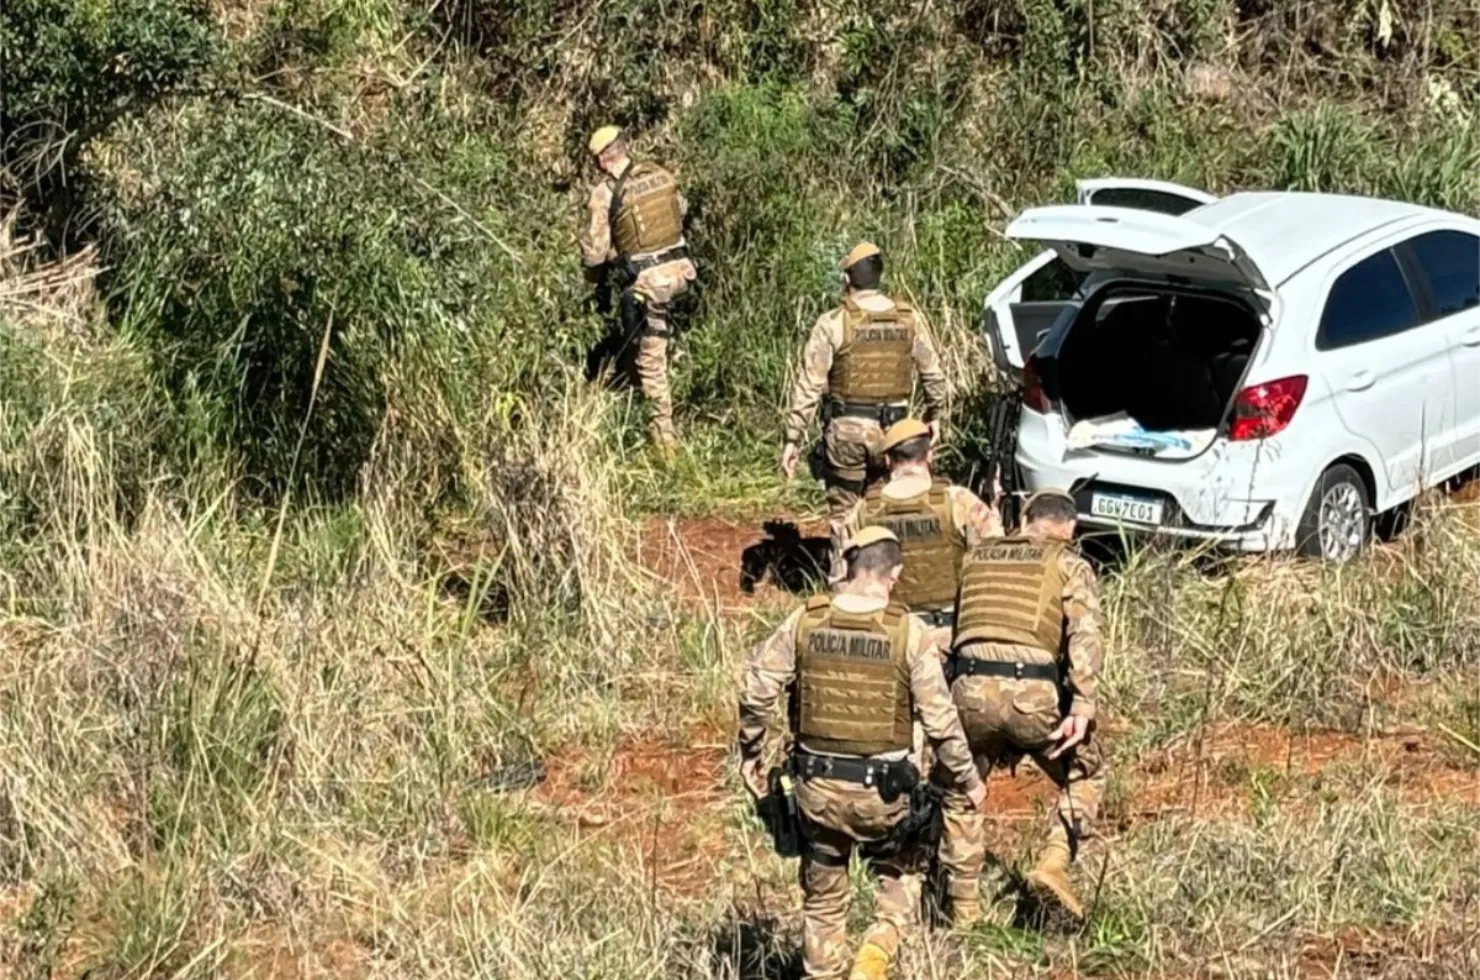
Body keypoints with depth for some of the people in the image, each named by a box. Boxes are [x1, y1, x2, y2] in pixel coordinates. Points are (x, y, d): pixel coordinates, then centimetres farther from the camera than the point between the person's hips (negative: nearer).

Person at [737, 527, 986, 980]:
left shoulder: (805, 622, -4)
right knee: (902, 875, 21)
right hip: (881, 789, -2)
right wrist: (967, 779, 4)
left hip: (816, 785, 2)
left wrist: (750, 753, 13)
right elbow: (939, 720, -9)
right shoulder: (908, 632, -11)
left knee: (823, 896, 19)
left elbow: (757, 691, -2)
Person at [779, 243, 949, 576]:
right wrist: (934, 414, 27)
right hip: (893, 430, 3)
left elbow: (808, 385, -9)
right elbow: (933, 374, 9)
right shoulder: (909, 319, 1)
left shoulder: (833, 323, -9)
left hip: (847, 429, -2)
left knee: (843, 511, 9)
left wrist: (793, 440, -5)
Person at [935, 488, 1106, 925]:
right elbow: (1086, 635, -4)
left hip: (971, 689, 3)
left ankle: (963, 908, 25)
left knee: (961, 794, 22)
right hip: (1034, 692, -3)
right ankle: (1053, 863, 3)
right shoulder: (1068, 564, 12)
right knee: (1084, 775, 22)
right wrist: (1082, 708, -11)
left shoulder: (974, 557, 25)